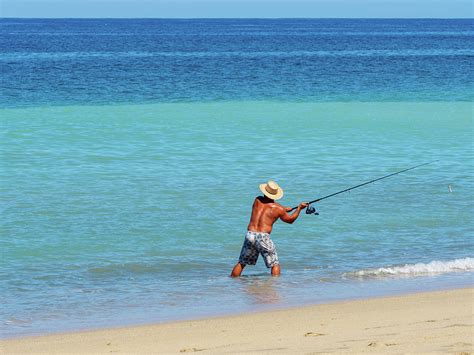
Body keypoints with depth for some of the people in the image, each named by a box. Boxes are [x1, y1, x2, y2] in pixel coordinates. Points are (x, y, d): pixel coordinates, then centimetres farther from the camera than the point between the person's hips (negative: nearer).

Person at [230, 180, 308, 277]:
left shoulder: (257, 200, 11)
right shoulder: (278, 209, 2)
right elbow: (290, 220, 17)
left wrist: (285, 209, 34)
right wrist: (299, 208, 29)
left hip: (250, 235, 4)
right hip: (263, 237, -4)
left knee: (241, 263, 16)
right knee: (275, 264, 7)